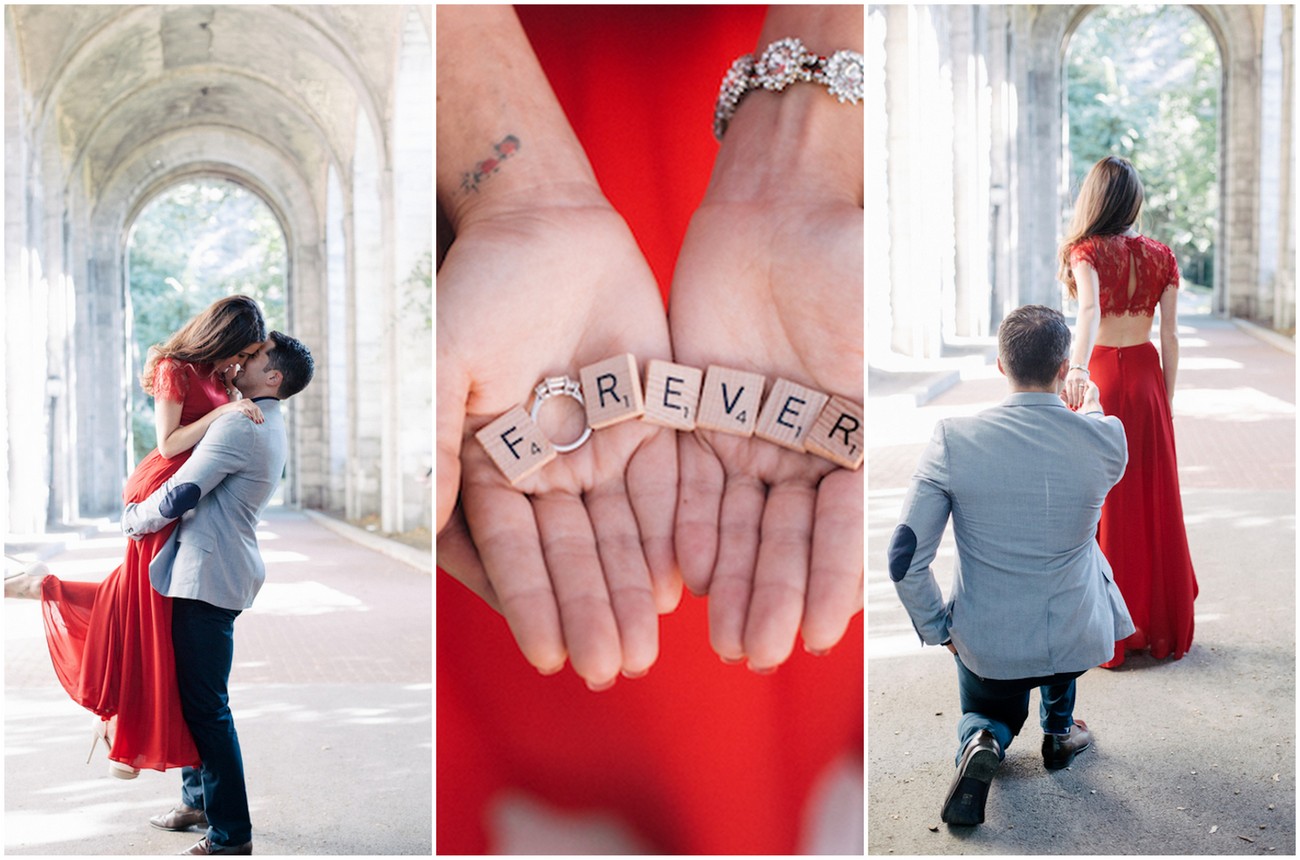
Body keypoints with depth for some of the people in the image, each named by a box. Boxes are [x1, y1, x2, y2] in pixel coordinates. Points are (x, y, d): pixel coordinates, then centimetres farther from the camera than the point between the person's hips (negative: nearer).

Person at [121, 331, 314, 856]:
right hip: (219, 574, 10)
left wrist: (131, 519, 0)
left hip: (209, 576, -10)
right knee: (195, 695, 21)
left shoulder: (240, 428, -18)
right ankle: (198, 800, 34)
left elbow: (177, 497, -17)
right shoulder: (269, 427, 15)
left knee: (207, 705, -7)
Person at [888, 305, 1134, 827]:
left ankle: (983, 743, -4)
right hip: (1076, 646, 1)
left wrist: (938, 630, 3)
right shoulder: (1105, 438, -15)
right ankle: (1059, 730, 36)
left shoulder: (953, 440, -17)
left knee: (992, 714, 33)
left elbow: (904, 558, -14)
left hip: (984, 645, 0)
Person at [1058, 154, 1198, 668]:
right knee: (1153, 502, 10)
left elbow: (1090, 308, -27)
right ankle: (1159, 627, 17)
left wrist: (1078, 366, -41)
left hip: (1099, 375, -4)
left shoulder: (1087, 250, -8)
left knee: (1100, 504, 3)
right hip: (1146, 378, 4)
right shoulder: (1161, 257, 4)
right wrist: (1166, 401, 12)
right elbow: (1170, 338, 4)